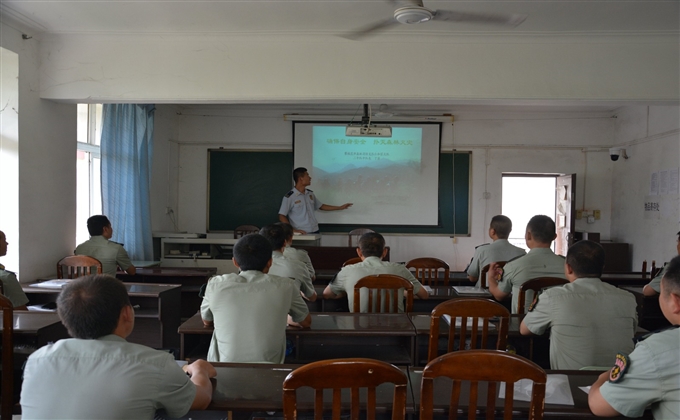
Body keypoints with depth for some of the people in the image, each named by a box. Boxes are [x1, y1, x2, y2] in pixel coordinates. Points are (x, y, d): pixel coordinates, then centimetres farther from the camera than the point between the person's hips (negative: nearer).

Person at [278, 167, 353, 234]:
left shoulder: (310, 193, 10)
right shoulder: (289, 197, -10)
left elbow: (321, 206, 23)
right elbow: (282, 217, -9)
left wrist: (340, 207, 21)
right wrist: (294, 230, -18)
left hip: (314, 232, 6)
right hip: (301, 234, -6)